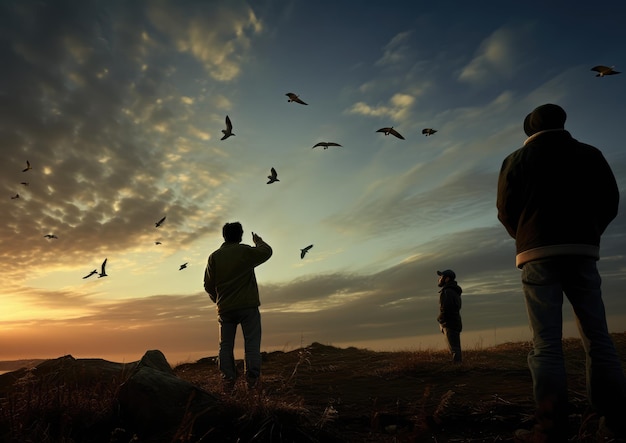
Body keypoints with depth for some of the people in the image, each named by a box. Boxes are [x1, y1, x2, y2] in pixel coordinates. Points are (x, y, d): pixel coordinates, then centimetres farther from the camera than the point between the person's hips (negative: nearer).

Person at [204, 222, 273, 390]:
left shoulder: (214, 257, 3)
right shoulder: (246, 251, -5)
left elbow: (208, 286, 7)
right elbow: (267, 252, 13)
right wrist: (259, 242, 33)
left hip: (225, 308, 3)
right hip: (248, 306, -3)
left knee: (226, 345, 10)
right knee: (252, 342, 2)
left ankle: (228, 380, 7)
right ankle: (252, 378, -1)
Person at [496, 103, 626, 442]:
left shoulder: (516, 160, 6)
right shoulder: (589, 154, 12)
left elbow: (506, 211, 3)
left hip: (538, 253, -2)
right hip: (583, 251, 3)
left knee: (546, 344, -5)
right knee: (598, 338, 9)